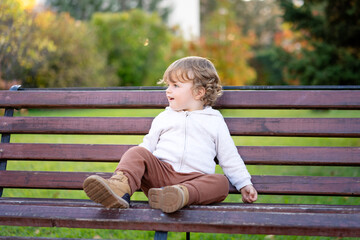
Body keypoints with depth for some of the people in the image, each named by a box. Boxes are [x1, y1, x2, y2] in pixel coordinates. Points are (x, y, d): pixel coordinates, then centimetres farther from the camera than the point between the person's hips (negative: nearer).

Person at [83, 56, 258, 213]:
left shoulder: (215, 121, 17)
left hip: (195, 178, -1)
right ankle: (121, 186, -49)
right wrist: (127, 168, 11)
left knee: (221, 182, -31)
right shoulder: (163, 118, 24)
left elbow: (230, 157, 18)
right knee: (137, 152, -22)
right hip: (161, 172, 2)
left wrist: (245, 184, 13)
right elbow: (148, 145, 24)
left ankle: (182, 195, -56)